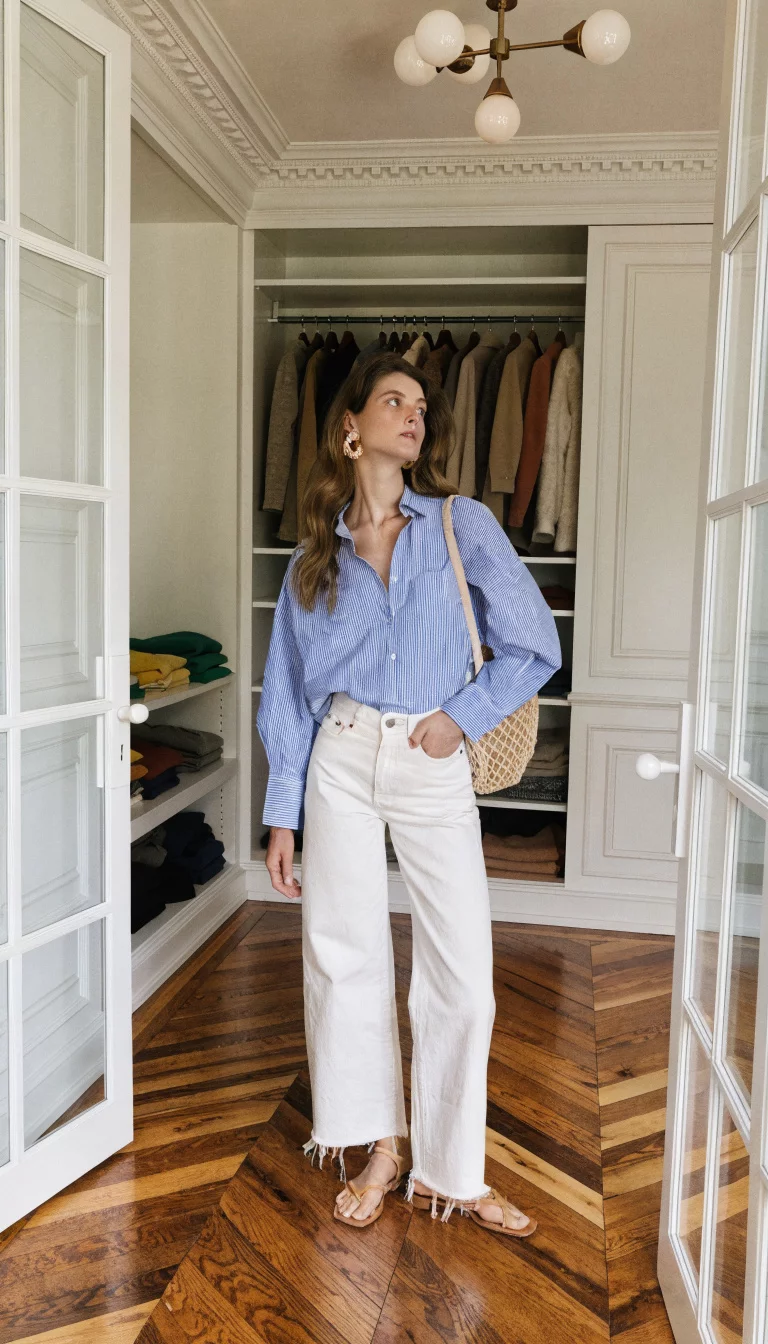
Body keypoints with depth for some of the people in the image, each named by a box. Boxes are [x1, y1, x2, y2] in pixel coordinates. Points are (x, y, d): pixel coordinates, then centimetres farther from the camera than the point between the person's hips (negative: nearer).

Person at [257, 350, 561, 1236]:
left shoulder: (464, 527, 2)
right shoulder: (316, 554, 7)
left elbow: (534, 647, 3)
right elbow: (289, 692, 8)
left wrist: (463, 716, -8)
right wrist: (282, 816, 5)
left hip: (435, 766, -1)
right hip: (341, 761, 2)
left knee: (462, 973, 0)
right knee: (345, 960, 6)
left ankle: (446, 1172, 19)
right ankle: (380, 1151, 27)